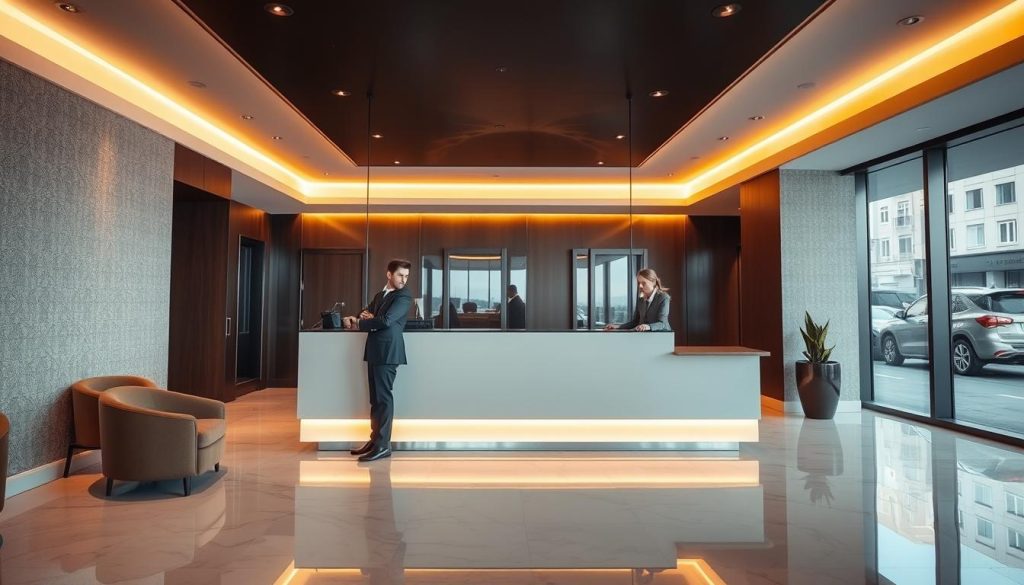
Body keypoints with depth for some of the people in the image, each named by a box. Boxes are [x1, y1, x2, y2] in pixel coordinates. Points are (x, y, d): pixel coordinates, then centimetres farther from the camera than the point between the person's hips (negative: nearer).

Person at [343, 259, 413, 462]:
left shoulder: (403, 297, -7)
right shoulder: (380, 295, 20)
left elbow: (386, 320, -18)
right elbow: (368, 311, 22)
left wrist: (358, 324, -6)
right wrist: (361, 316, -3)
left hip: (387, 351, -8)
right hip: (375, 350, 8)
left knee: (383, 397, -6)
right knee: (375, 398, 13)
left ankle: (383, 445, -1)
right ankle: (375, 439, 22)